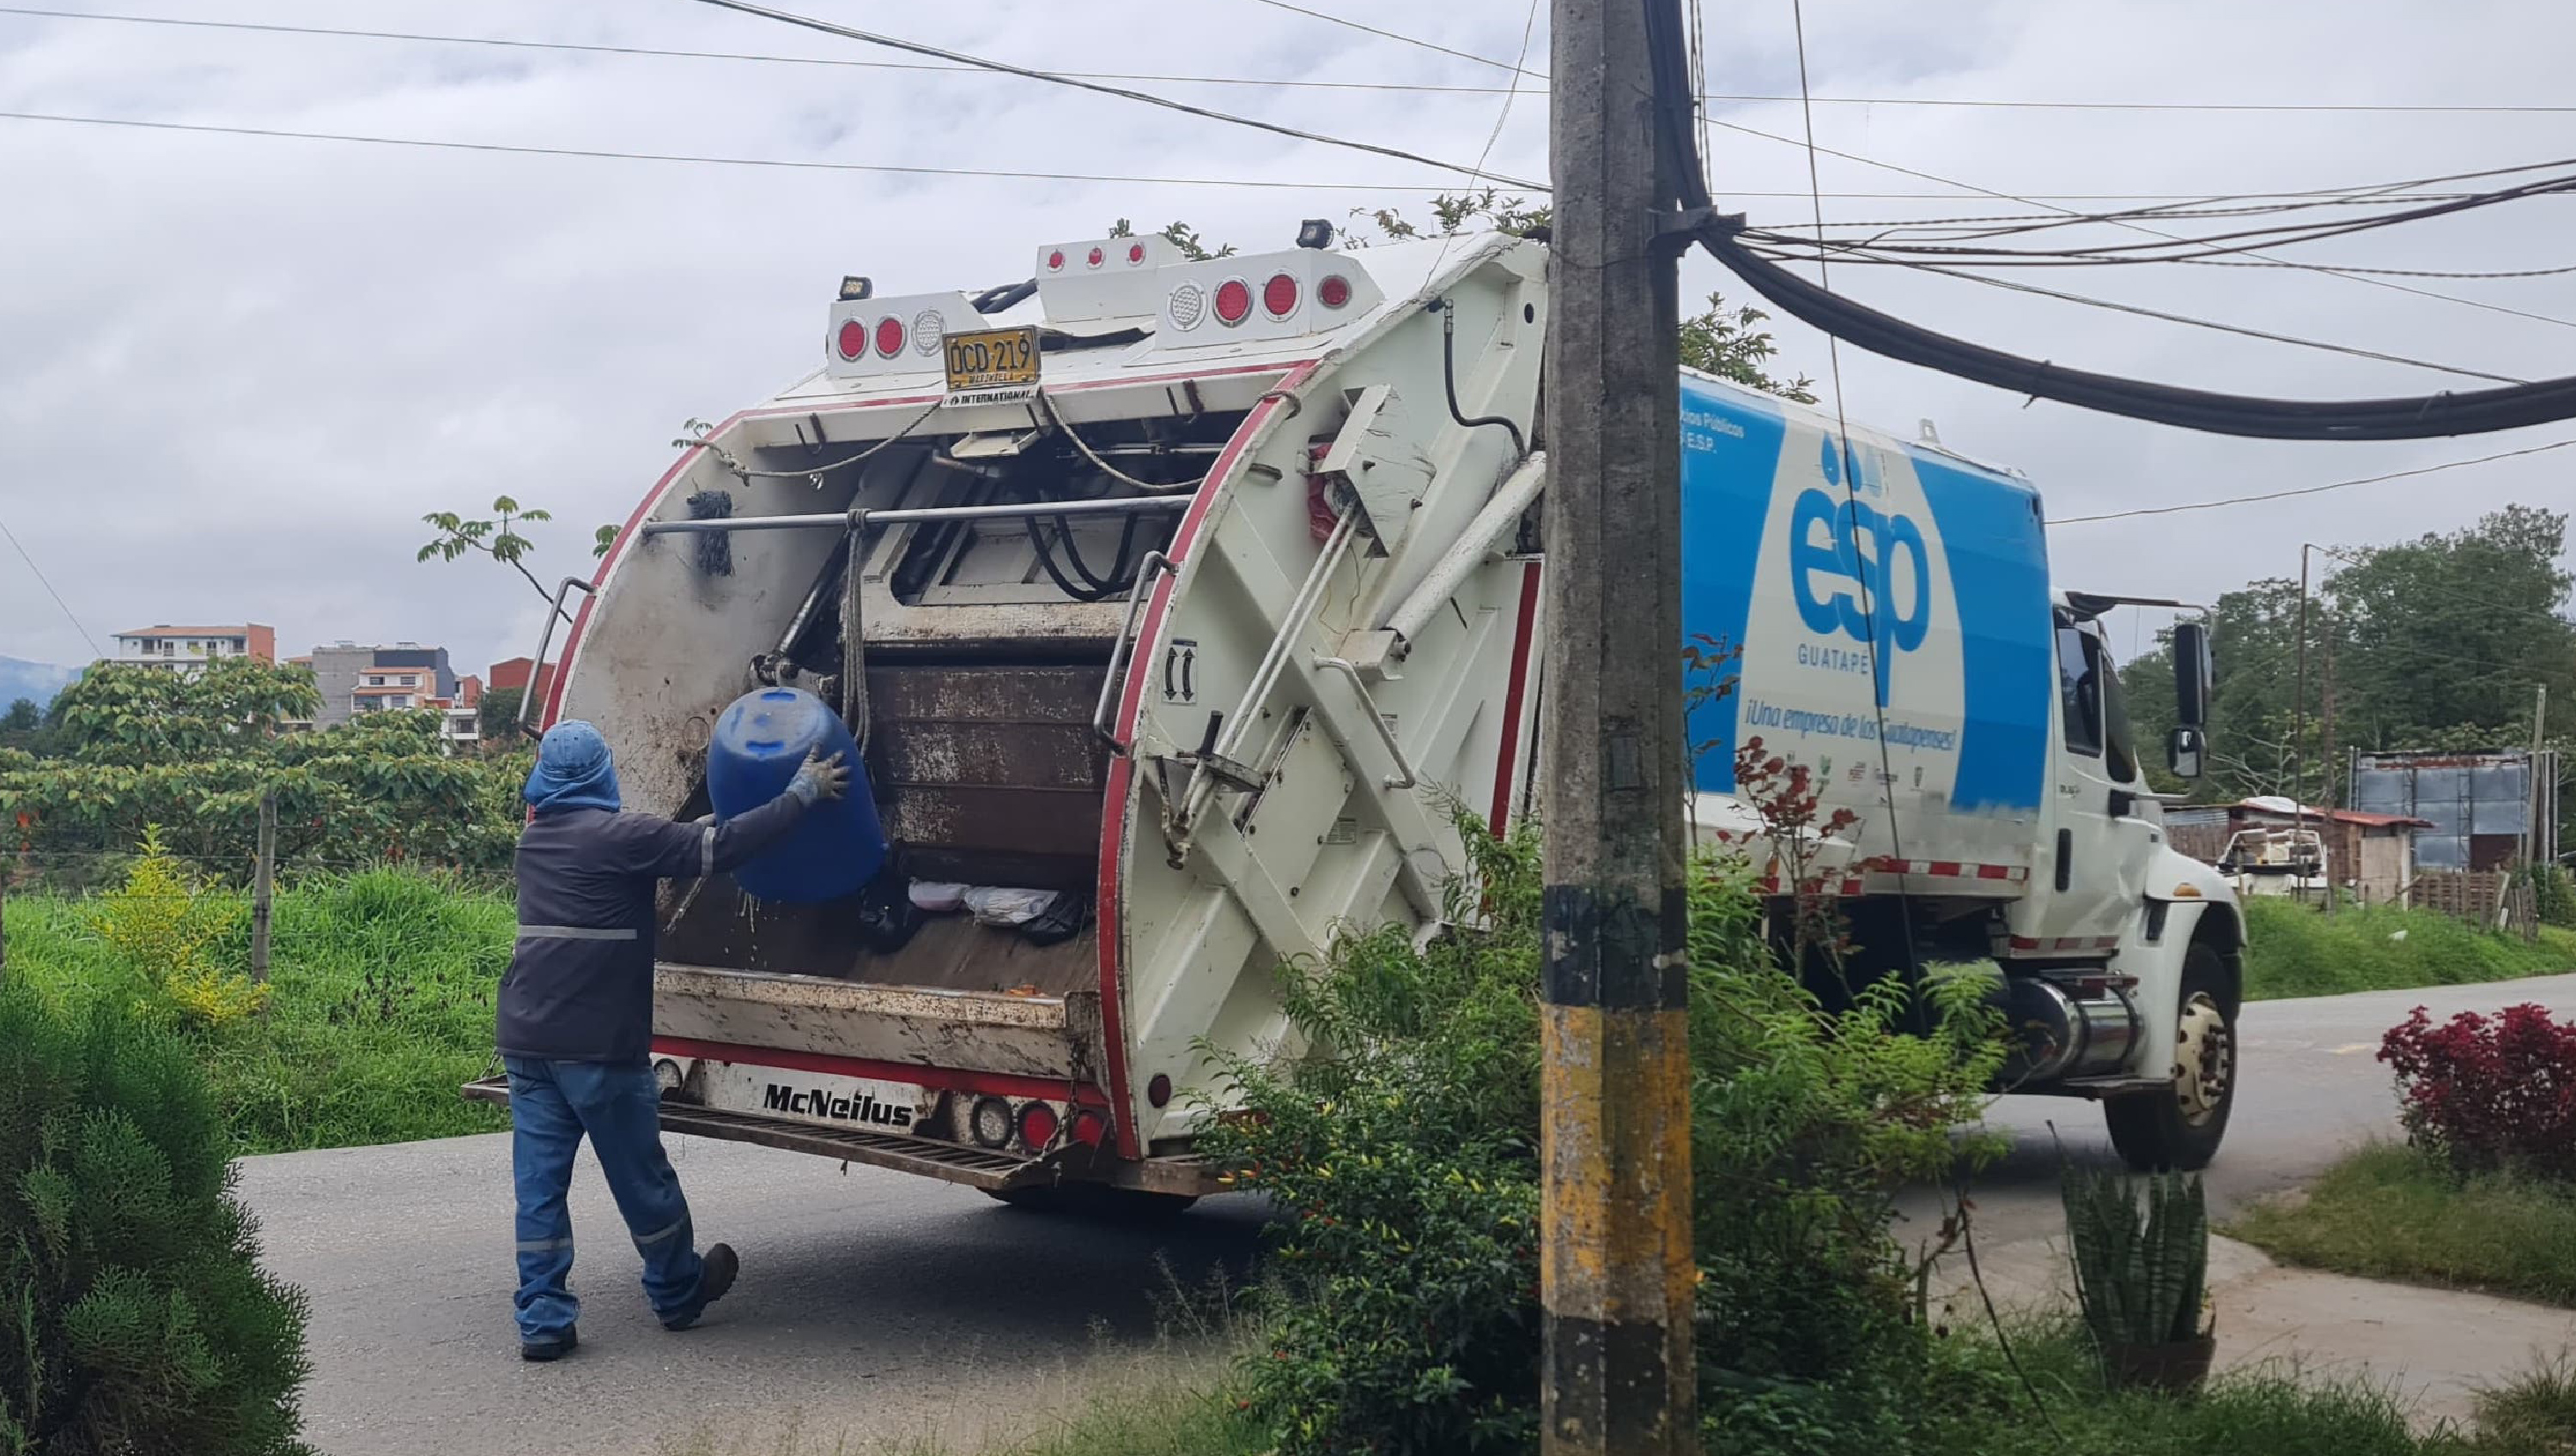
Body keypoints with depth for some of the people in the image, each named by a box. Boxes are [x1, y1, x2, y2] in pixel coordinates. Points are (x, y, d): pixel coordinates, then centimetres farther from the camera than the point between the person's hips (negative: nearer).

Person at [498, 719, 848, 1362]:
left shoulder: (536, 840, 13)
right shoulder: (620, 836, -10)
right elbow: (719, 849, -14)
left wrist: (690, 832, 35)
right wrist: (802, 794, -8)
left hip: (528, 1042, 6)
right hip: (599, 1044, -6)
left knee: (539, 1181, 7)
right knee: (642, 1179, 10)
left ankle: (543, 1319, 5)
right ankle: (679, 1294, 27)